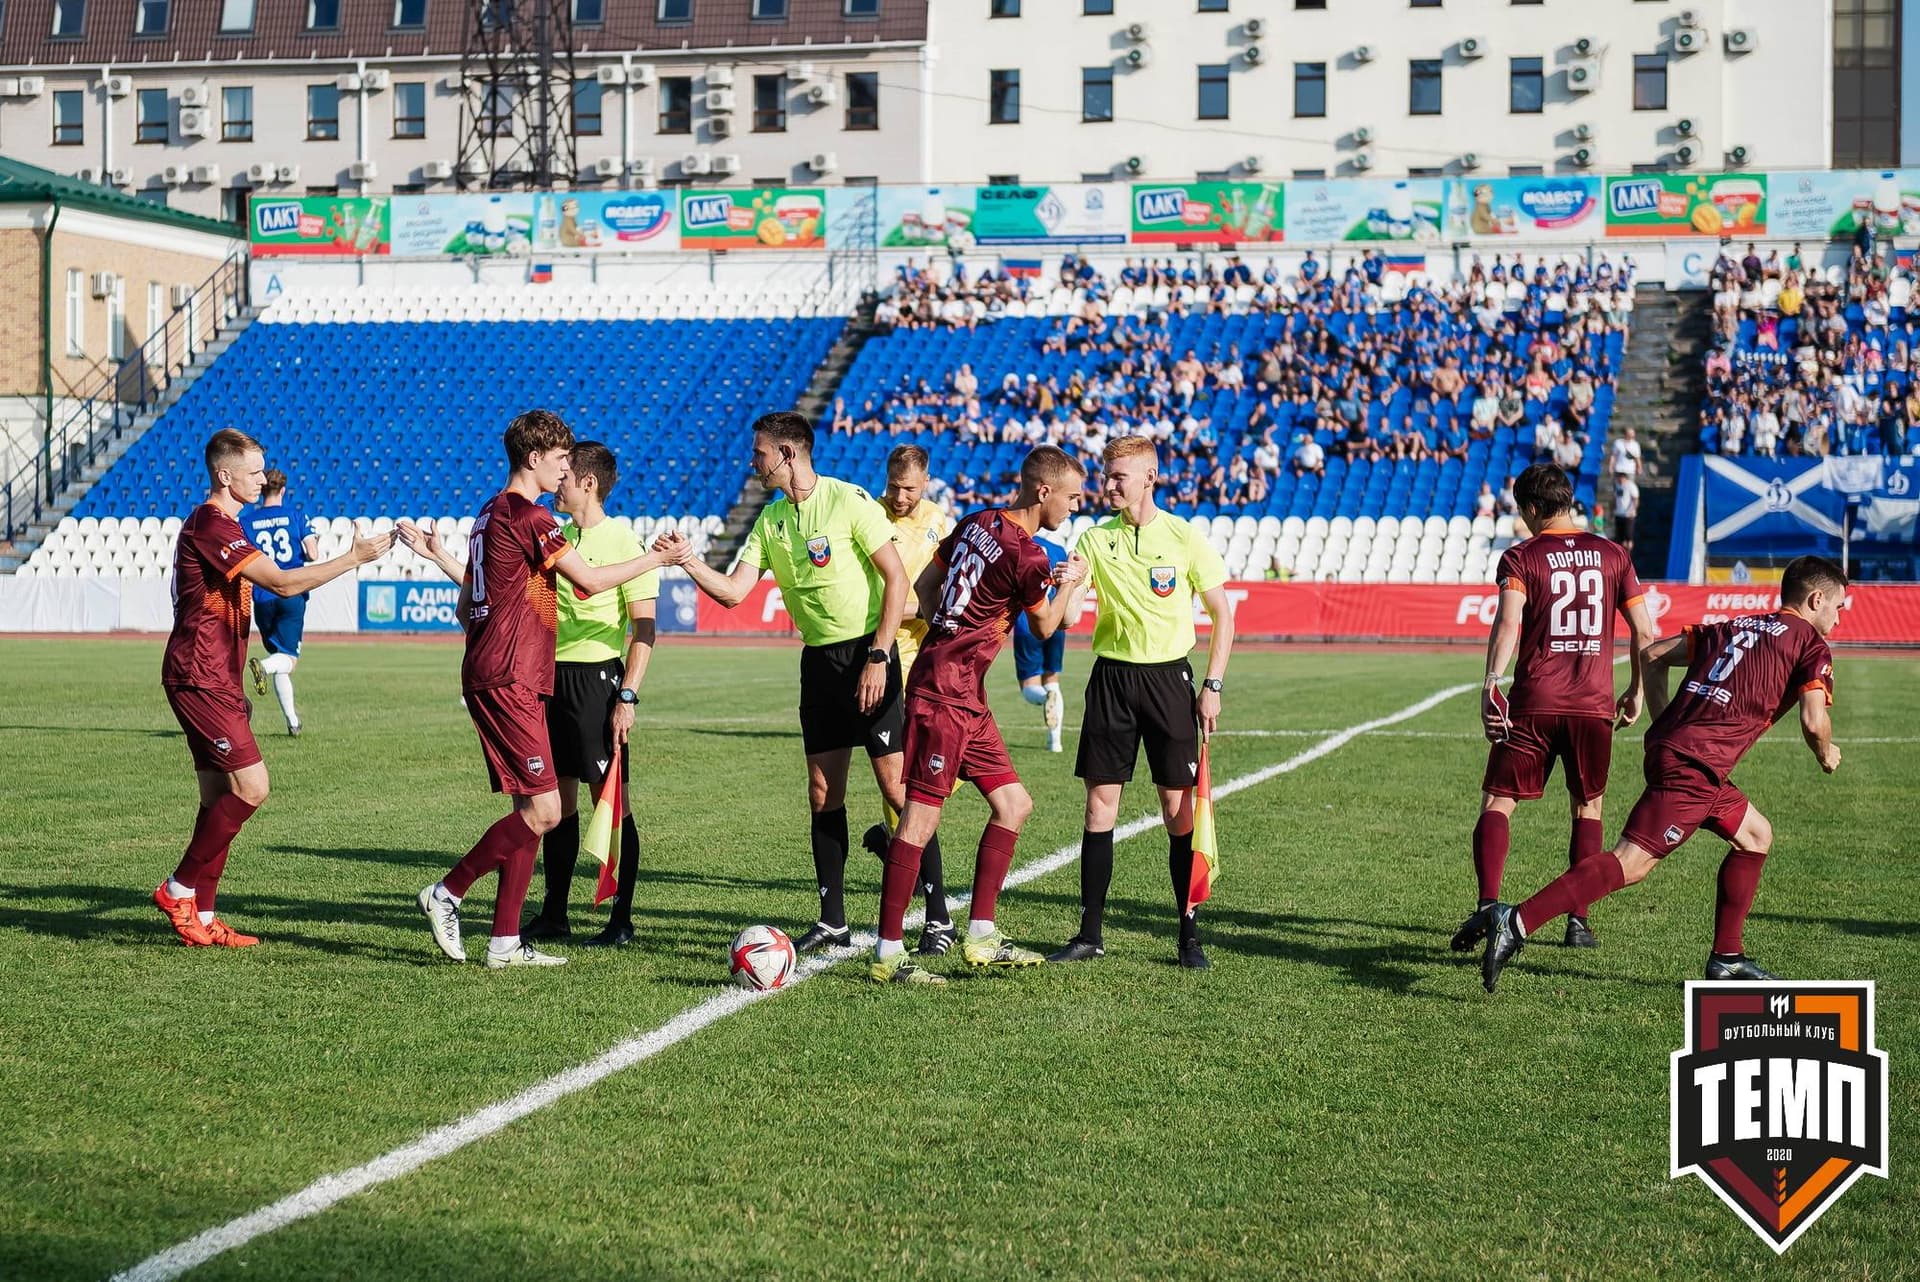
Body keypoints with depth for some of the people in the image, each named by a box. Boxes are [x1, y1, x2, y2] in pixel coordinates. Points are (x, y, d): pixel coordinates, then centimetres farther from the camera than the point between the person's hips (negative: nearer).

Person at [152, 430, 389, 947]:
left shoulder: (218, 524, 19)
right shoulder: (211, 526, -15)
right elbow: (283, 583, -24)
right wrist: (354, 558, -20)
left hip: (213, 680, 11)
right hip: (199, 680, -11)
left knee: (219, 797, 8)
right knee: (252, 787, -13)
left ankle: (202, 918, 10)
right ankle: (179, 889, -5)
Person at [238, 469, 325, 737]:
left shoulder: (246, 521, 4)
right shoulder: (296, 515, 2)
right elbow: (313, 555, -5)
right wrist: (307, 549, 17)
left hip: (263, 597, 2)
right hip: (292, 594, -2)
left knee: (278, 653, 12)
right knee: (289, 658, 0)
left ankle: (292, 722, 9)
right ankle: (263, 666, -36)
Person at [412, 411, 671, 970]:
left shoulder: (491, 514, 18)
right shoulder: (529, 516, -11)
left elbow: (465, 607, 24)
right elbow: (590, 581, -11)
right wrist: (658, 557, -2)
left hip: (488, 677, 10)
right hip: (509, 680, -10)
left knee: (531, 809, 8)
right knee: (543, 810, -11)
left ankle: (505, 941, 7)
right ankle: (446, 893, -3)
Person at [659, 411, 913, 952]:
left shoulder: (848, 501, -11)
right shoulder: (771, 519, 10)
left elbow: (897, 578, -12)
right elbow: (733, 591, 6)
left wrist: (878, 657, -16)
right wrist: (688, 562, -11)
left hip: (867, 651, -7)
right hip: (818, 659, 7)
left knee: (895, 785, -8)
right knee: (823, 793, 6)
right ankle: (832, 921, 13)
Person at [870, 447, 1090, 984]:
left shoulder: (978, 522, 10)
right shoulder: (1027, 557, -15)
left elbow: (923, 586, 18)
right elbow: (1045, 627, 3)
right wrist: (1068, 583, 19)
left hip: (966, 698, 10)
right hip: (946, 693, -10)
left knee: (1013, 804, 11)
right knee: (921, 815, -8)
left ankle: (981, 935, 15)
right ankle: (888, 954, -5)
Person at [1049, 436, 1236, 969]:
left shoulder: (1184, 538, -3)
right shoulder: (1094, 540, 5)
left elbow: (1223, 614, 2)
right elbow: (1067, 618, -1)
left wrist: (1212, 686, -5)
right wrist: (1066, 586, -23)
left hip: (1168, 677, -2)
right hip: (1110, 678, 2)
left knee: (1179, 810, -2)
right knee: (1099, 806, 1)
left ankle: (1189, 935, 7)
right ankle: (1089, 934, 8)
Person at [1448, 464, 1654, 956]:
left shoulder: (1520, 557, 1)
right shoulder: (1613, 555, 10)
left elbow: (1508, 623, -16)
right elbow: (1644, 632, 9)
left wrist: (1491, 684, -23)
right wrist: (1637, 691, 20)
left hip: (1533, 703, -2)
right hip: (1594, 704, 3)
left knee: (1497, 802, 2)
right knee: (1588, 807, 17)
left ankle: (1487, 905, -17)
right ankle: (1578, 919, 10)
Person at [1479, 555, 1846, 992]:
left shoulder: (1733, 626, 24)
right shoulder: (1811, 644, 4)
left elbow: (1653, 655, 23)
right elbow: (1814, 721, -8)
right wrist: (1826, 754, 14)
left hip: (1670, 747, 9)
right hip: (1696, 766, -9)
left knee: (1756, 835, 24)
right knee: (1631, 863, -14)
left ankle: (1727, 957, 23)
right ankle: (1516, 923, -26)